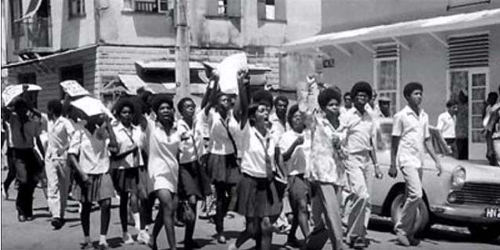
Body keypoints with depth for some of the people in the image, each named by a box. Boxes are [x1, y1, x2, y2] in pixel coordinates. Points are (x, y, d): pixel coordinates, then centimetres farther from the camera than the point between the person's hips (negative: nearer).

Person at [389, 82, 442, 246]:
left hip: (419, 161, 6)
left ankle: (408, 233, 15)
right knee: (416, 195, -17)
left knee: (412, 198, 8)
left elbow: (427, 140, 17)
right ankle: (401, 228, -3)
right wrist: (393, 165, -5)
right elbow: (394, 142, -4)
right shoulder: (401, 116, -5)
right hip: (406, 160, -6)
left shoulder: (424, 116, 13)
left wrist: (436, 161, 11)